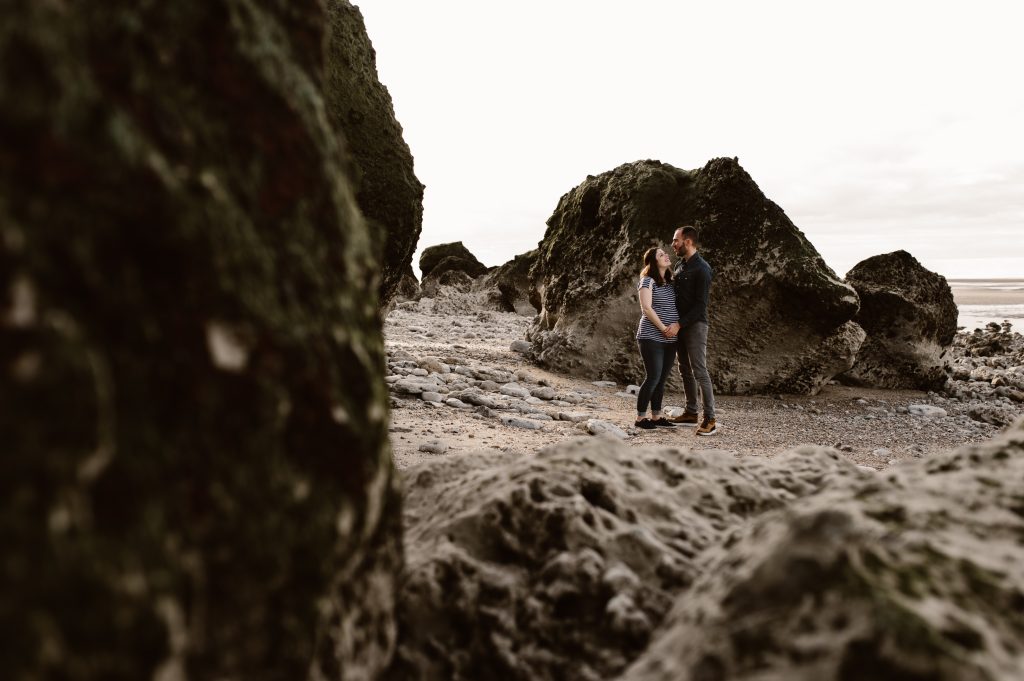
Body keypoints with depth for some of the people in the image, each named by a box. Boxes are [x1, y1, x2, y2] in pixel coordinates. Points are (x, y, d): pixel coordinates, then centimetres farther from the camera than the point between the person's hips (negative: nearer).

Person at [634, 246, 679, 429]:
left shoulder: (671, 282, 15)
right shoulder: (648, 281, -6)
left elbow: (676, 308, 16)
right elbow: (646, 308, -15)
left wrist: (676, 325, -3)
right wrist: (663, 328, -14)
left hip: (669, 339, 7)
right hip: (652, 338, -7)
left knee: (662, 379, 8)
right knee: (653, 377, -8)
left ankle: (656, 416, 17)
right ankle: (640, 418, 3)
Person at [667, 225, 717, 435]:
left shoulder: (701, 269, -13)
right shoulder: (679, 265, 13)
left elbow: (701, 304, -17)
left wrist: (679, 324, -20)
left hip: (695, 325, -9)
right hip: (679, 325, 9)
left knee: (699, 371, -10)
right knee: (685, 370, 11)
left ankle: (710, 419, -7)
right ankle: (691, 413, 20)